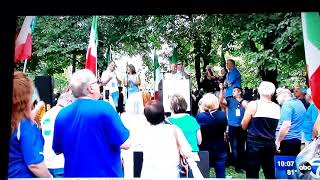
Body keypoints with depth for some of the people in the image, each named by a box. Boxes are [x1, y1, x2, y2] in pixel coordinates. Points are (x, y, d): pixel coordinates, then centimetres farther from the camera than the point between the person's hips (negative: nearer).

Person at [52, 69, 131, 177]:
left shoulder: (61, 115, -4)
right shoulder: (103, 108, -20)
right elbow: (125, 144, -18)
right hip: (105, 174, -4)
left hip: (73, 174, 5)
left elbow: (57, 150, 8)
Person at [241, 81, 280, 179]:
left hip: (254, 143, -5)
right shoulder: (277, 108, 4)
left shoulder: (253, 104, -8)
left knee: (252, 174, 2)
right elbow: (276, 127, 13)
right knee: (270, 173, 14)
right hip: (270, 144, 5)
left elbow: (244, 126, -2)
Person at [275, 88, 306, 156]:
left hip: (287, 140, -9)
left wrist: (278, 141, -17)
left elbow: (286, 125, -22)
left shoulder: (287, 104, -12)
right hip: (297, 139, 9)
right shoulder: (299, 102, 16)